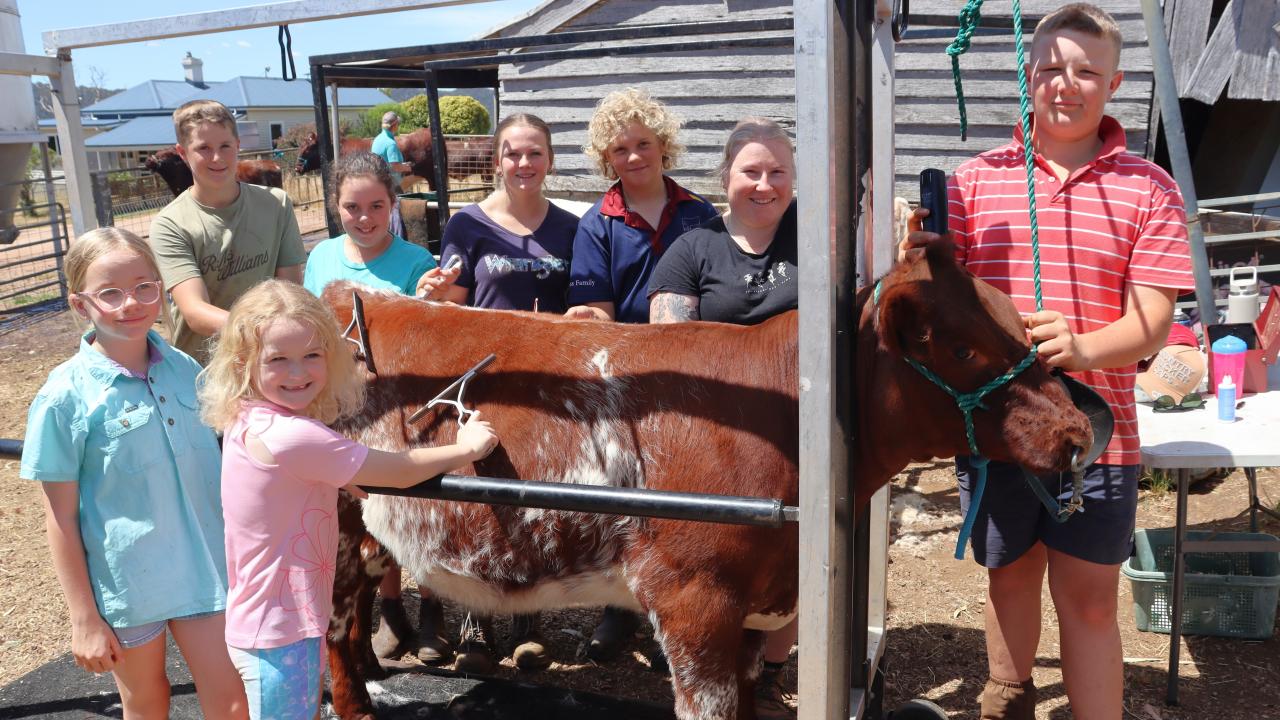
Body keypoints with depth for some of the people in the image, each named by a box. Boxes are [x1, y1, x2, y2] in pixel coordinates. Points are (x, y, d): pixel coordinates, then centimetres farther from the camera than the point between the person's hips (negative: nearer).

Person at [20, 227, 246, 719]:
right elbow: (61, 519, -10)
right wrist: (83, 618, -7)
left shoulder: (184, 369, -2)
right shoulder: (66, 397, -14)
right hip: (124, 581, -3)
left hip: (202, 568, 3)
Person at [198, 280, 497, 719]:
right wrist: (465, 448, -6)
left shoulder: (249, 422, 1)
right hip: (279, 632, -9)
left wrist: (337, 477, 8)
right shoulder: (290, 436, -27)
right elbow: (398, 472, -20)